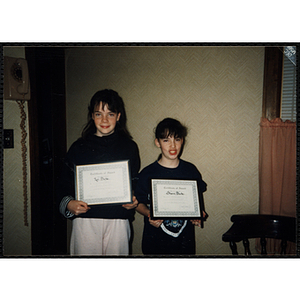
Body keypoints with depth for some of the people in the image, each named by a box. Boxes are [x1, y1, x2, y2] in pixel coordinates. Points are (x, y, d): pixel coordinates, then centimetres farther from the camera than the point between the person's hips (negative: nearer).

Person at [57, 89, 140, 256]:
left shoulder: (129, 147, 5)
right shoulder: (79, 147, 4)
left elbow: (136, 182, 12)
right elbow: (65, 183, 8)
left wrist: (134, 201, -7)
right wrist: (69, 204, -11)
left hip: (118, 221, 0)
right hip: (84, 220, 0)